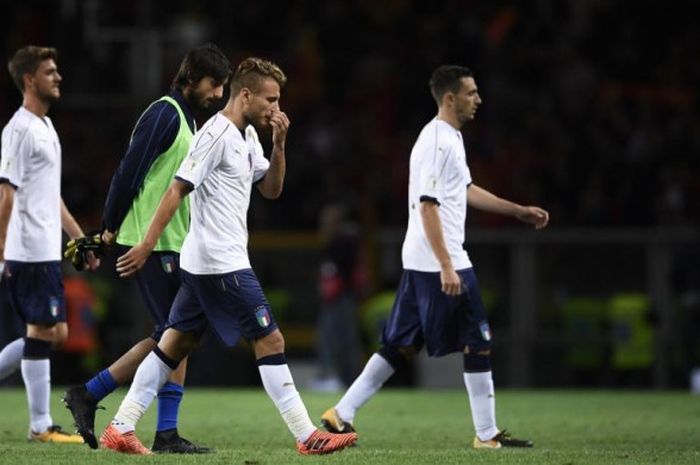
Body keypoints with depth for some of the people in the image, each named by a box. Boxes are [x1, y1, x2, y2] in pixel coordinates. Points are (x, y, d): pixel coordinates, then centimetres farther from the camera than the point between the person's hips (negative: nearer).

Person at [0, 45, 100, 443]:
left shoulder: (45, 126, 17)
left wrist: (81, 239, 22)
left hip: (48, 251, 9)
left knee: (55, 334, 11)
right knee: (43, 333, -5)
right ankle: (41, 426, -1)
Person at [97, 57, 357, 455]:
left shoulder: (247, 136, 14)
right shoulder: (217, 135, -15)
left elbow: (271, 189, 19)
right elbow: (178, 189, -18)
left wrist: (279, 145, 3)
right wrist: (147, 246, -21)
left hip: (203, 264, 10)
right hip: (222, 263, -10)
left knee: (176, 344, 8)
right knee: (270, 340, -7)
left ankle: (121, 429, 8)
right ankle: (307, 437, -4)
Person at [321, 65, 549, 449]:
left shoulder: (450, 137, 15)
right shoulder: (437, 142, -16)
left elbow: (466, 191, 28)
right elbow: (427, 207, -21)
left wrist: (519, 211, 28)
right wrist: (446, 266, -24)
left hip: (422, 262, 10)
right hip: (438, 262, -10)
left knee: (401, 345, 10)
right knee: (479, 342, -2)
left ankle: (342, 415, 9)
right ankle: (487, 433, 3)